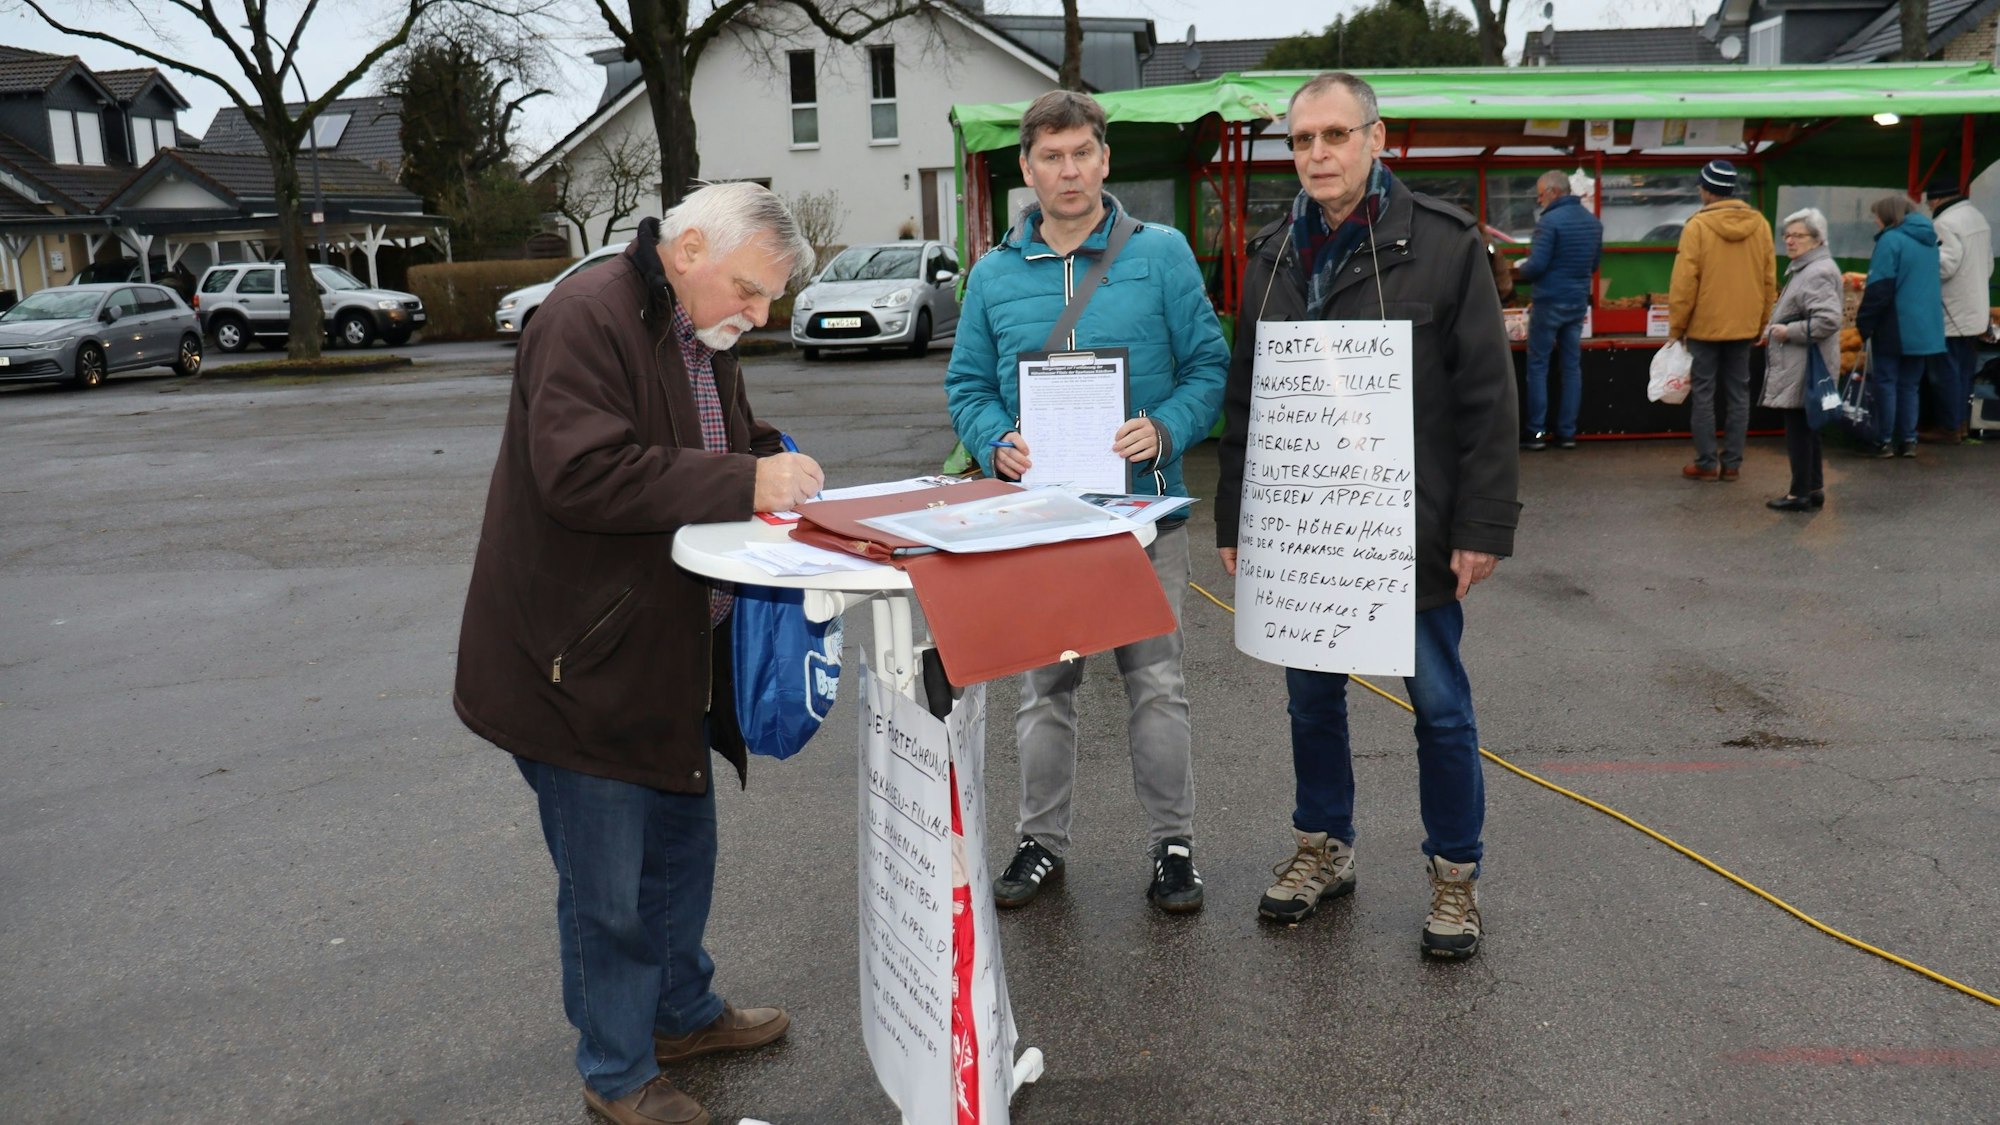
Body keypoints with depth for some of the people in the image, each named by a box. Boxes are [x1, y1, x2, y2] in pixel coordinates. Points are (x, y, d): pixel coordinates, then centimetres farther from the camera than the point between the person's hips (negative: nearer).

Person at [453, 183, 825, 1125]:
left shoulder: (702, 332, 12)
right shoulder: (590, 317, -19)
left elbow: (718, 447, 22)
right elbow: (581, 475, -30)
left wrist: (774, 459, -1)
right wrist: (743, 482, -30)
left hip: (670, 653, 10)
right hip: (581, 663, -9)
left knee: (682, 850, 22)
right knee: (607, 889, 4)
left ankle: (681, 1012, 42)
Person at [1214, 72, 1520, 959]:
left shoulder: (1442, 245, -7)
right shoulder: (1272, 256, 7)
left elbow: (1487, 398, -9)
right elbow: (1242, 401, 12)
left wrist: (1483, 527, -13)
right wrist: (1234, 519, 9)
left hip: (1413, 529, -4)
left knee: (1440, 705, 8)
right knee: (1312, 696, 16)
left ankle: (1455, 872, 24)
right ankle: (1323, 848, 34)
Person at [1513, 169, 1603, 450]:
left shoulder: (1550, 221, -15)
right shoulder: (1593, 221, 9)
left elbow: (1537, 266, -19)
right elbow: (1594, 265, 17)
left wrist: (1519, 271, 1)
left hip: (1550, 302, -7)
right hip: (1579, 302, 7)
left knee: (1537, 365, 2)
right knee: (1572, 366, 9)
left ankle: (1535, 432, 3)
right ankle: (1567, 432, 12)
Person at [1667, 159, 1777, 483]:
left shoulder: (1697, 225, -12)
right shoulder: (1760, 224, 3)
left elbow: (1684, 281, -12)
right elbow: (1769, 280, 7)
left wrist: (1675, 327, -3)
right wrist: (1760, 324, 17)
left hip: (1705, 325, -4)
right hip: (1744, 326, 5)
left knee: (1703, 394, 3)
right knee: (1738, 394, 10)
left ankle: (1707, 463, 5)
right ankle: (1732, 463, 13)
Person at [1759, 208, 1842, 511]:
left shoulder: (1818, 273, -17)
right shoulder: (1803, 269, 17)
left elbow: (1827, 320, -27)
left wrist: (1788, 332, -19)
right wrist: (1773, 331, 17)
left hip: (1805, 368, -11)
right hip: (1796, 365, 11)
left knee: (1798, 427, -5)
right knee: (1806, 427, 16)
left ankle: (1800, 493, 1)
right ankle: (1814, 487, 24)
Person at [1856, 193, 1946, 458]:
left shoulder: (1891, 240, -12)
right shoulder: (1928, 241, 14)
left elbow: (1879, 289, -16)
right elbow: (1932, 284, 21)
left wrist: (1864, 323, -9)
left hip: (1894, 328, -7)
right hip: (1924, 327, 7)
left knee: (1885, 383, 0)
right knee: (1909, 385, 12)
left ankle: (1885, 441, 2)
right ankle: (1908, 440, 12)